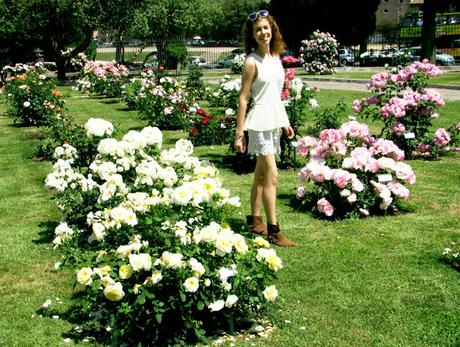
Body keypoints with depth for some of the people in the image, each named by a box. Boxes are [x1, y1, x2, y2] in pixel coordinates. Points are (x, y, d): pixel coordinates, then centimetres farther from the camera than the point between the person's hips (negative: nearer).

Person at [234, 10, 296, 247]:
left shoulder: (275, 58, 10)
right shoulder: (252, 62, -11)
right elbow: (243, 98, -12)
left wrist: (285, 123, 19)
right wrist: (239, 133, -15)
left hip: (274, 121, 8)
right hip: (260, 121, -8)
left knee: (261, 174, 14)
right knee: (271, 174, -10)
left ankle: (254, 219, 24)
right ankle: (273, 229, -6)